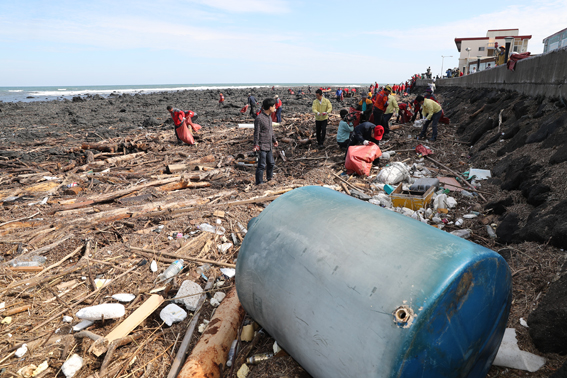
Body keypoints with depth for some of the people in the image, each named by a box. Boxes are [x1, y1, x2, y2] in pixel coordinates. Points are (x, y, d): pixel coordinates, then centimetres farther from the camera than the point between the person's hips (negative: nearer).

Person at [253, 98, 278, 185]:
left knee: (271, 163, 19)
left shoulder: (269, 116, 10)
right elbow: (256, 133, -15)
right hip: (262, 146, -9)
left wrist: (274, 140, 27)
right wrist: (256, 145, -17)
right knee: (262, 165, -3)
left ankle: (269, 179, 37)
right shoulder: (259, 118, -17)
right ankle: (259, 183, 7)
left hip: (269, 145, 9)